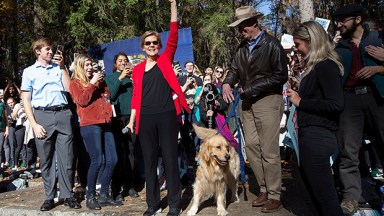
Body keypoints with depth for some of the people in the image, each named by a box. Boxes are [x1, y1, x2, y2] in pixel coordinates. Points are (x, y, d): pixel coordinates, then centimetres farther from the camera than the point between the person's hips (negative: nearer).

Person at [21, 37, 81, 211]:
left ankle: (67, 195, 10)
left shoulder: (59, 68, 16)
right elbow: (26, 100, 6)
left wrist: (62, 66, -1)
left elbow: (69, 89, 1)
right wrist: (34, 124, -5)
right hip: (42, 115, -1)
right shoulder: (29, 71, 10)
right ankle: (49, 197, 15)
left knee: (67, 157, 0)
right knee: (46, 159, 4)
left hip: (63, 114, 1)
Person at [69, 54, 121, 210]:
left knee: (112, 160, 2)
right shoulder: (75, 83, 6)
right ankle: (90, 197, 3)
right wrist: (92, 83, -7)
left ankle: (104, 195, 13)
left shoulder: (98, 81, 23)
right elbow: (82, 101, -10)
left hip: (105, 123, 7)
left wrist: (102, 83, 12)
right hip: (90, 125, -6)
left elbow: (108, 96, 25)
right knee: (97, 161, -11)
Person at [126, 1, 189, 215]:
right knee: (149, 161, 9)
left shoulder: (165, 60, 6)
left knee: (170, 159, 2)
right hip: (146, 118, 3)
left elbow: (174, 35, -4)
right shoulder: (138, 69, 12)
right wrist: (132, 120, 8)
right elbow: (136, 96, 13)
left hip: (166, 115, -3)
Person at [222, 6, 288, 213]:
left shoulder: (271, 44, -8)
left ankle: (274, 196, 11)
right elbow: (234, 69, 10)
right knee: (252, 147, 9)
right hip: (248, 103, 7)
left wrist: (252, 88, -15)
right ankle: (264, 189, 23)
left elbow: (281, 75, -12)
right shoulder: (242, 47, 12)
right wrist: (227, 83, -13)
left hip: (268, 101, -7)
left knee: (269, 151, -2)